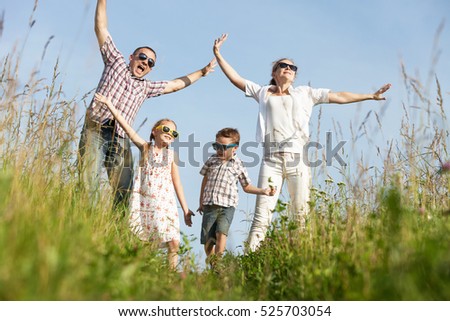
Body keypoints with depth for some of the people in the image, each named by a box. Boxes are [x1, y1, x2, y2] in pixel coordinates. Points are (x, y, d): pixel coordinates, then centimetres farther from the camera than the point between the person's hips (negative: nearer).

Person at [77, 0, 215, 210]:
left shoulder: (146, 87, 28)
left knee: (125, 193, -9)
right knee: (87, 185, -19)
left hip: (120, 139, 4)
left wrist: (201, 72, 43)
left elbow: (175, 85, 39)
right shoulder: (116, 62, 19)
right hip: (96, 129, -4)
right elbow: (101, 28, 18)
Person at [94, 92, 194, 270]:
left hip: (164, 202, 1)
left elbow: (177, 182, 11)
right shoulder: (145, 147, 8)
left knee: (174, 244, -5)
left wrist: (185, 209, 8)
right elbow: (127, 127, 1)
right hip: (143, 200, -1)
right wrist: (109, 103, -6)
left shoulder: (171, 154, 11)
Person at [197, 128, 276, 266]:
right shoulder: (211, 160, 9)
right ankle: (211, 265, 17)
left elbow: (246, 187, 14)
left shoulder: (238, 165, 3)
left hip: (227, 206, -3)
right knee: (207, 240, 1)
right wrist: (201, 202, 23)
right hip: (209, 205, 3)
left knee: (221, 232, -26)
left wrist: (263, 191, 1)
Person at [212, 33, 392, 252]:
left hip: (297, 158, 1)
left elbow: (339, 97, 21)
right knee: (262, 213, -9)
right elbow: (235, 78, 18)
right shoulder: (263, 92, 20)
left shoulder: (305, 93, 21)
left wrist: (371, 96, 22)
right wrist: (218, 55, 12)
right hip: (271, 160, -1)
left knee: (301, 214, -4)